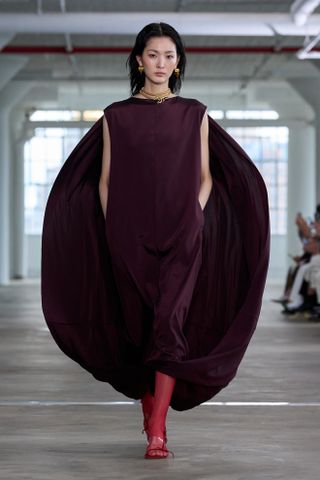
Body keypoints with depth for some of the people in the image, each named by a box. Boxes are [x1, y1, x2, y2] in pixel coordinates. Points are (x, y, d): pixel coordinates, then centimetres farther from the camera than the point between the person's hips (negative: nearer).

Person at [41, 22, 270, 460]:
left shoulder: (195, 114, 8)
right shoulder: (116, 116, 7)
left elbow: (205, 177, 8)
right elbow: (104, 180, 7)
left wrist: (192, 218, -6)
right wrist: (112, 229, -3)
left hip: (181, 236, -1)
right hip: (130, 238, 1)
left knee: (169, 323, -14)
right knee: (137, 325, 6)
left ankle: (157, 433, -16)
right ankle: (150, 409, 28)